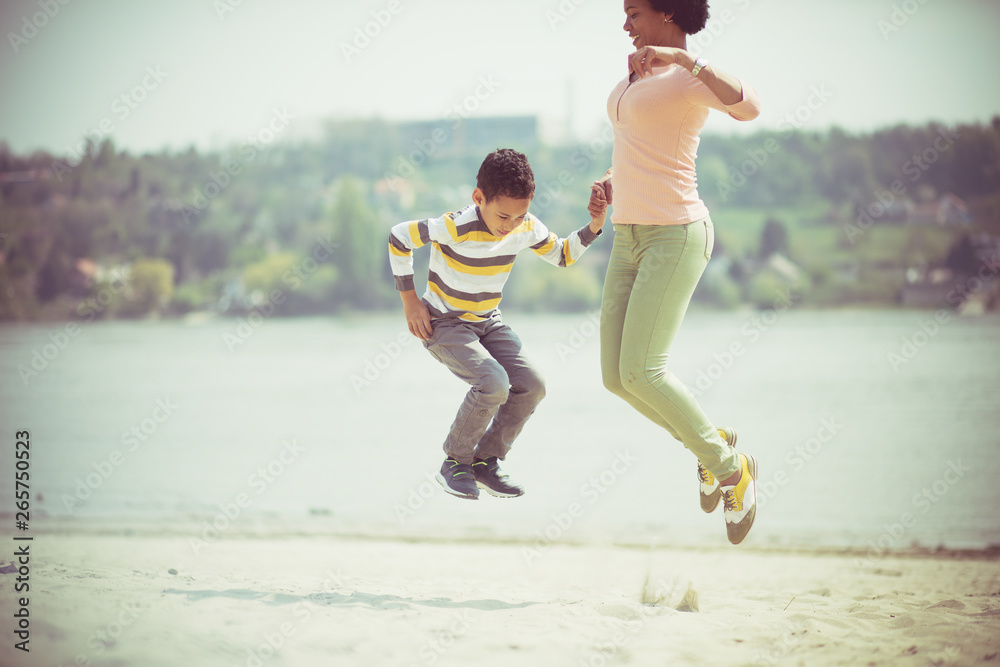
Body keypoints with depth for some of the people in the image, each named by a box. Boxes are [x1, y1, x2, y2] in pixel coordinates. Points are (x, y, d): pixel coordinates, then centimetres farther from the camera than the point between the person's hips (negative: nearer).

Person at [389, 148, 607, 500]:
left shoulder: (527, 228, -9)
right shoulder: (455, 228, -28)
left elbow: (561, 255, 8)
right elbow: (399, 237, -18)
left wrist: (593, 228, -10)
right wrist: (409, 300, -14)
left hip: (487, 323, 7)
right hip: (443, 324, -7)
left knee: (531, 385, -8)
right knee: (493, 384, -26)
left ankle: (486, 461, 7)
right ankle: (455, 463, -7)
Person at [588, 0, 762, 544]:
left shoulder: (696, 78, -12)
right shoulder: (640, 77, 17)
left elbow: (748, 107, -34)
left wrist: (684, 58, -37)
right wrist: (608, 185, 11)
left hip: (676, 235, -9)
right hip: (631, 238, 9)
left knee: (640, 373, -15)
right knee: (616, 377, 4)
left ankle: (730, 468, 4)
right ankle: (711, 444, 24)